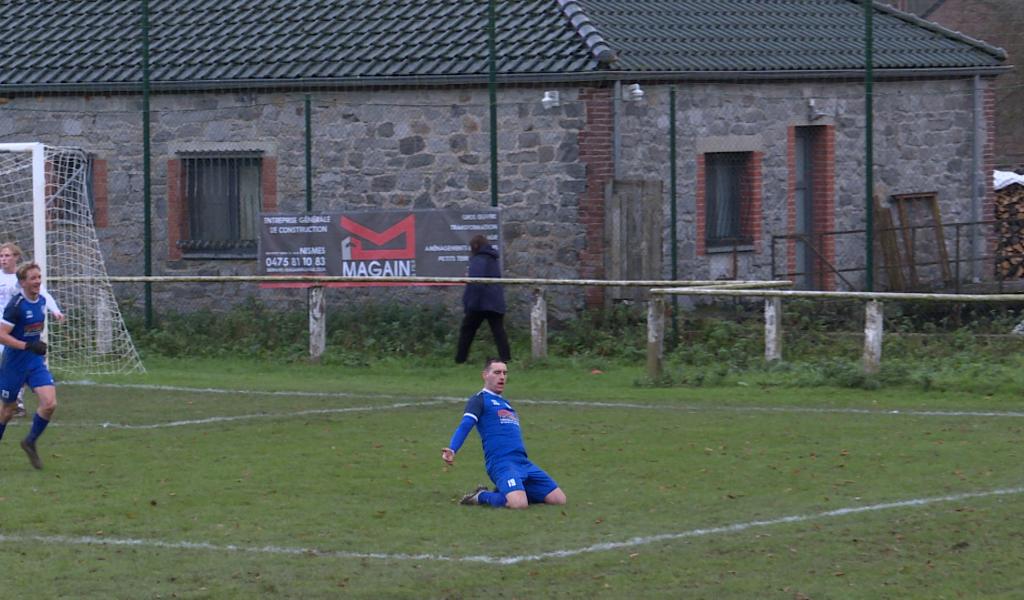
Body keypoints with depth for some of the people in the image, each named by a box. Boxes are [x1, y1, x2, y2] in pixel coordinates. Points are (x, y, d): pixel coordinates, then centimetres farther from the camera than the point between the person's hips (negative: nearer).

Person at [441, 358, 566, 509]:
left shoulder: (505, 403, 26)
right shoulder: (480, 399, 3)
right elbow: (465, 426, -9)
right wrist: (452, 450, -26)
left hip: (524, 462, 8)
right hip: (501, 463, -8)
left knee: (559, 499, 0)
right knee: (519, 504, -32)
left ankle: (505, 493, 12)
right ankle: (481, 497, -3)